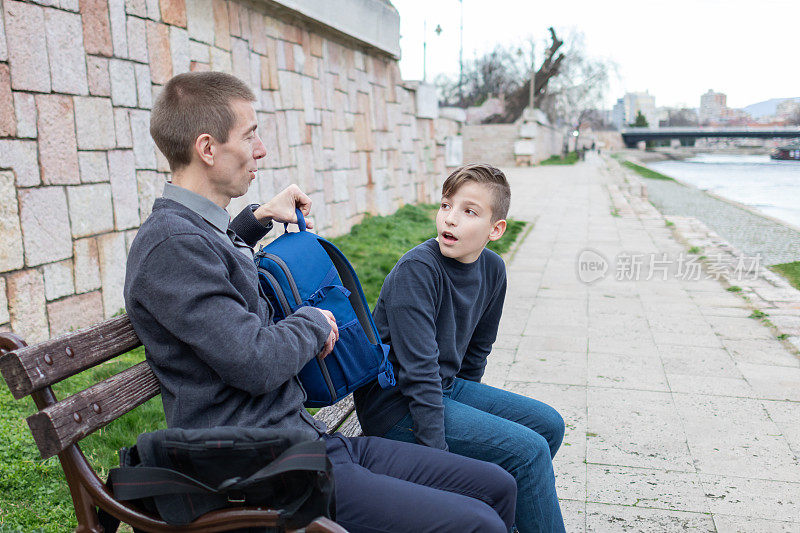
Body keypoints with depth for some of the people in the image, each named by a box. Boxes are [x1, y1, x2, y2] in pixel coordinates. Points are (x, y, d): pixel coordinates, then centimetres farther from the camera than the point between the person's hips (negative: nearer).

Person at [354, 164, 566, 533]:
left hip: (447, 389, 8)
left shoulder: (492, 269, 0)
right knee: (528, 450, -17)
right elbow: (419, 371, -25)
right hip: (394, 405, -8)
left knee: (548, 424, 11)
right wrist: (438, 458, -25)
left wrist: (470, 405, 17)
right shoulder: (416, 270, -23)